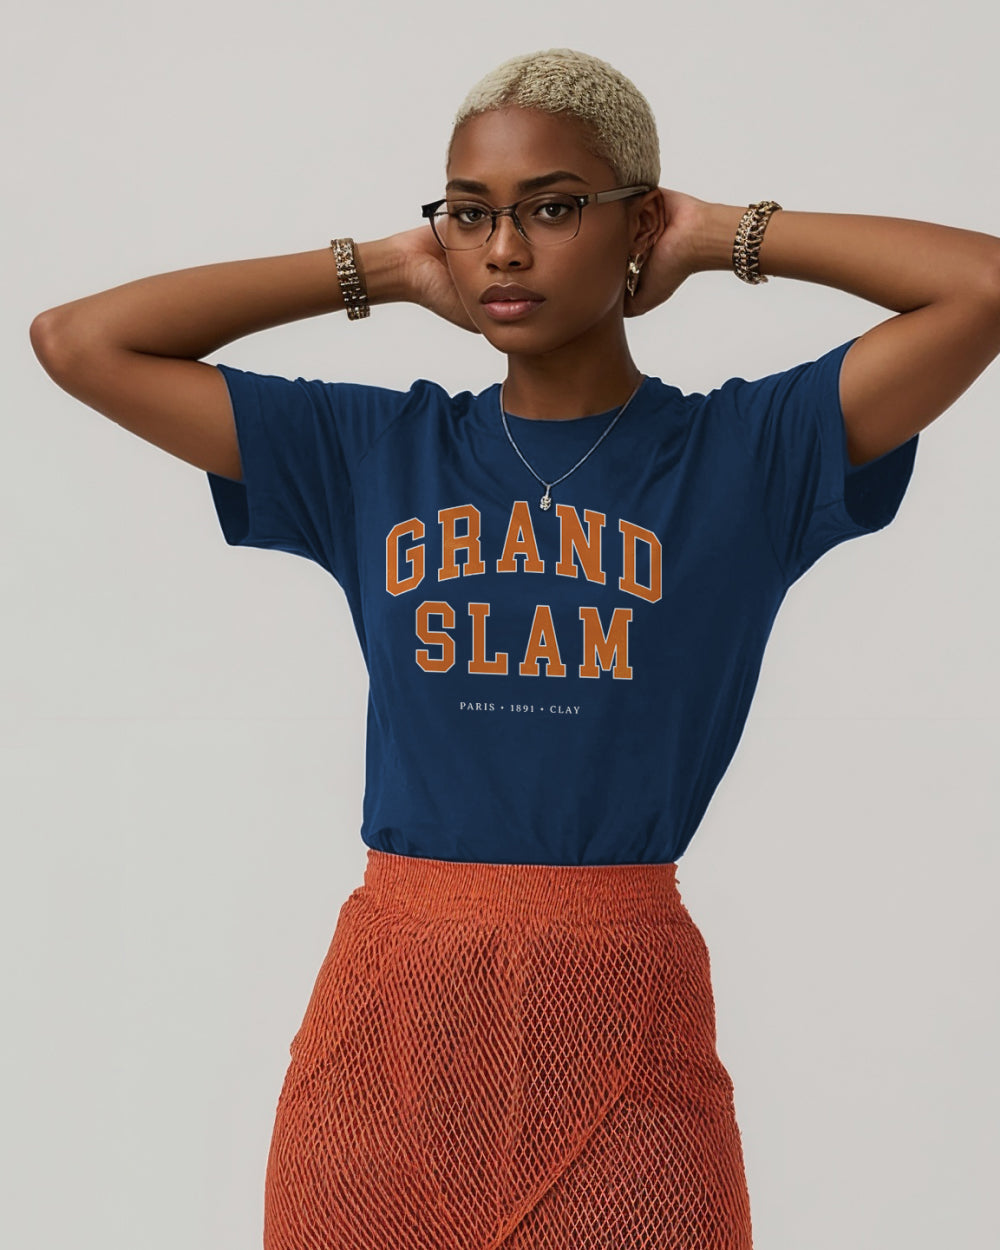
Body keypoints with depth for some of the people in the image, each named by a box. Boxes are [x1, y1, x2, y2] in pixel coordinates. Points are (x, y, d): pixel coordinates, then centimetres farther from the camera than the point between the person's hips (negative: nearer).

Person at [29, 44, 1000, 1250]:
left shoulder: (745, 451, 1)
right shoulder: (373, 453, 7)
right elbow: (76, 341, 6)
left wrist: (727, 237, 1)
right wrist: (380, 269, 6)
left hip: (622, 1015, -1)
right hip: (388, 1011, 2)